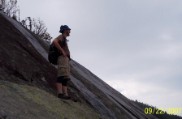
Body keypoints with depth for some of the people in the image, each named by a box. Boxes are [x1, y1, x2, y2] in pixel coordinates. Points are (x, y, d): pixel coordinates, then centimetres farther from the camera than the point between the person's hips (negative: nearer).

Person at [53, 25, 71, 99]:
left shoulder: (64, 39, 31)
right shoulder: (61, 36, 3)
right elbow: (54, 42, -19)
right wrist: (62, 51, -18)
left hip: (66, 60, 10)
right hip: (63, 58, -10)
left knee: (65, 79, -2)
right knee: (61, 76, -22)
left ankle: (65, 94, -11)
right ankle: (60, 93, -33)